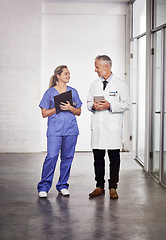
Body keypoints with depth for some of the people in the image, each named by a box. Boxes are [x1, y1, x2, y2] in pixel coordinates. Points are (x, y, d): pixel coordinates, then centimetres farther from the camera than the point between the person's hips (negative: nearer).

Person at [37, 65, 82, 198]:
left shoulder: (73, 92, 11)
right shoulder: (49, 92, 4)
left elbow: (78, 112, 12)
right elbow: (44, 113, 2)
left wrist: (70, 108, -7)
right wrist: (58, 108, -10)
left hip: (71, 130, 3)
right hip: (54, 130, -3)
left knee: (67, 157, 4)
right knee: (51, 157, -12)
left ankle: (63, 186, 17)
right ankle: (43, 187, -2)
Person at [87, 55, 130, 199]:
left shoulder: (121, 84, 0)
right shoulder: (95, 85, 14)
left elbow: (126, 104, -3)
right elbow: (88, 102, 18)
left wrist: (110, 106, -15)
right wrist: (93, 106, -5)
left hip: (113, 128, -4)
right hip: (97, 127, 4)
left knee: (114, 158, 1)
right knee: (98, 158, 6)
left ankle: (113, 188, 10)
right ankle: (100, 186, 16)